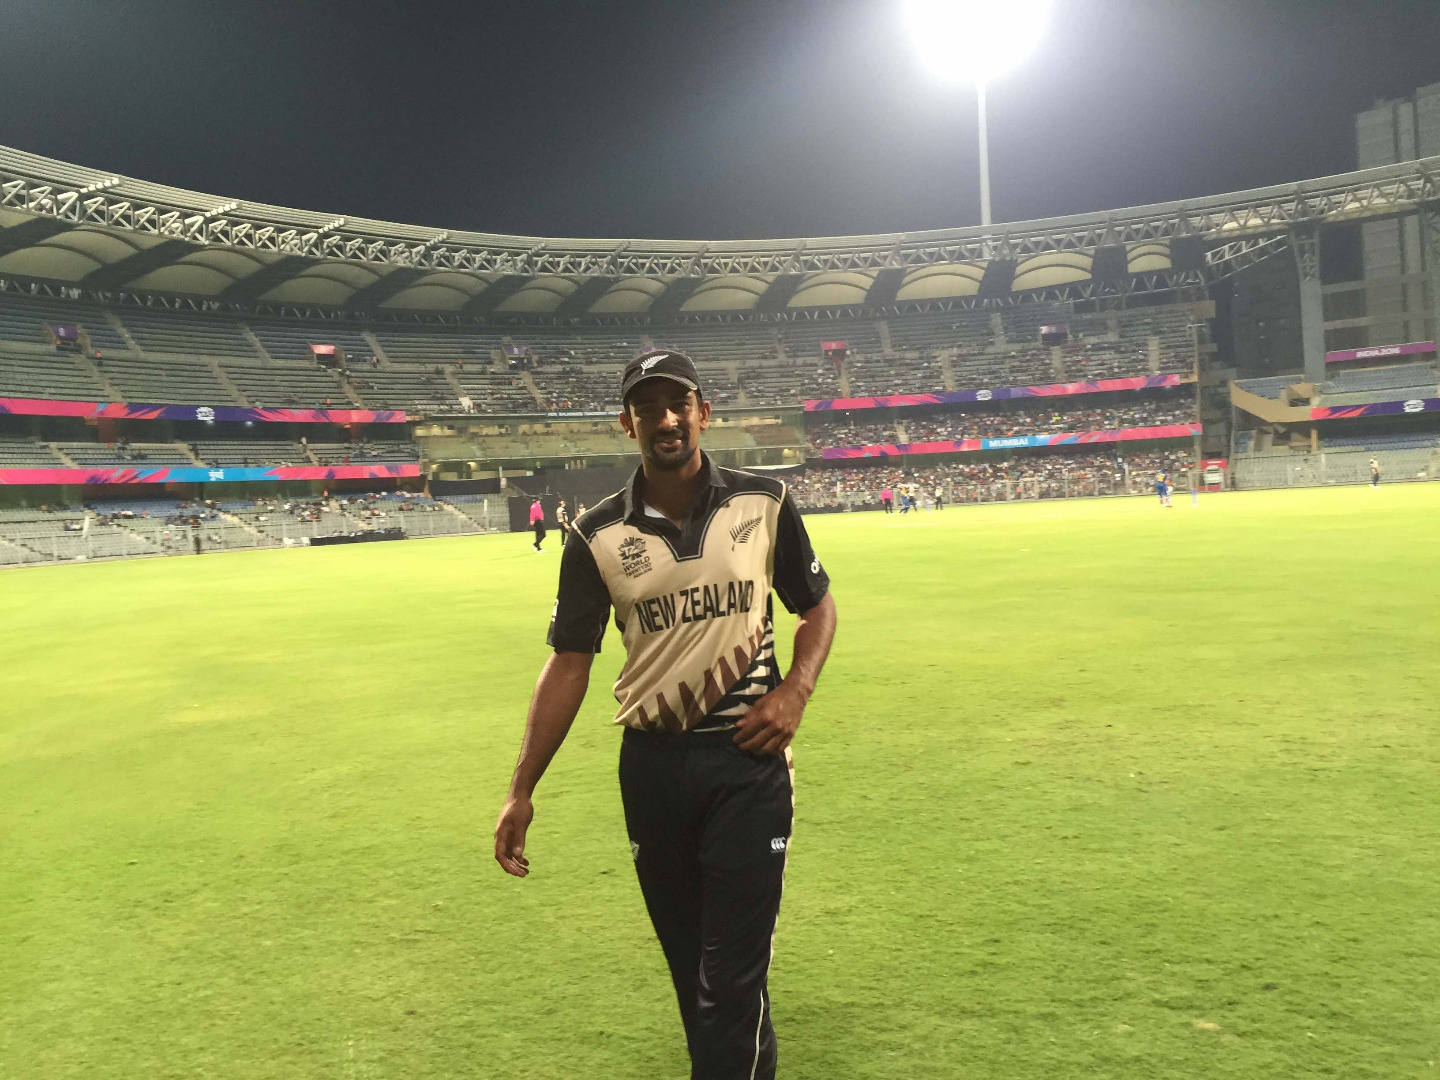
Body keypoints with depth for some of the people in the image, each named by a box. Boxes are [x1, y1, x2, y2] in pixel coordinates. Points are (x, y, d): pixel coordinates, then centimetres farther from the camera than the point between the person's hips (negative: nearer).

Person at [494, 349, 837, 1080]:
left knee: (732, 978, -3)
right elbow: (568, 663, -1)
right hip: (650, 767, 2)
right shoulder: (597, 536, -3)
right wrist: (522, 790, -3)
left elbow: (818, 608, 9)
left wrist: (795, 691, -9)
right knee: (689, 964, 18)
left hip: (747, 759, -2)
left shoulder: (765, 503, -3)